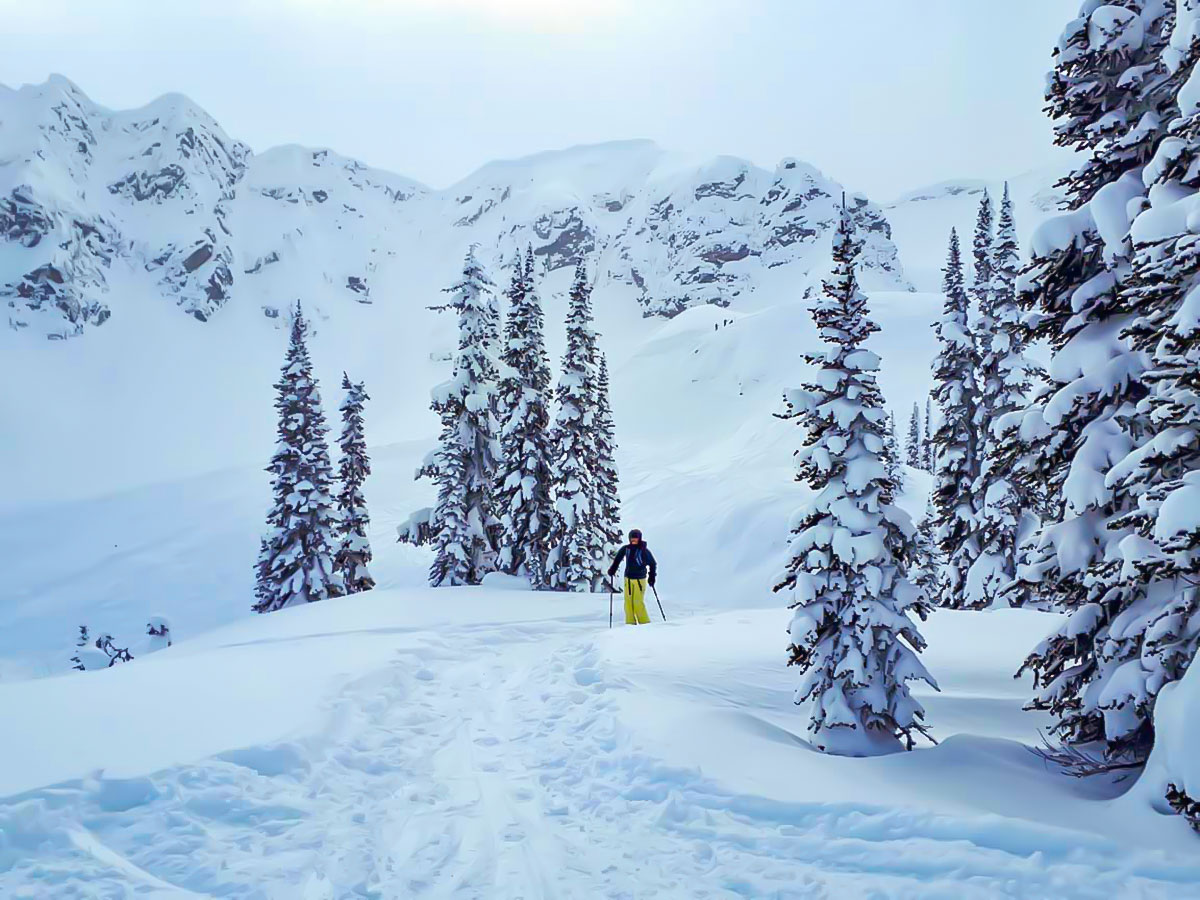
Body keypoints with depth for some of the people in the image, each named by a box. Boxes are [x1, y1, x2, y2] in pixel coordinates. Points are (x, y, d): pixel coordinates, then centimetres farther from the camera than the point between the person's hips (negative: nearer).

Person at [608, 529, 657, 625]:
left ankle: (644, 622, 3)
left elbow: (653, 564, 1)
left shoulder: (644, 550, -7)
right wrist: (612, 569, 11)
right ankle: (630, 622, 9)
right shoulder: (626, 549, 2)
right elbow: (617, 559, 18)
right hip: (628, 578, 4)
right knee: (628, 601, 2)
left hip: (640, 579, -4)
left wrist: (652, 577, -3)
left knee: (638, 602, -9)